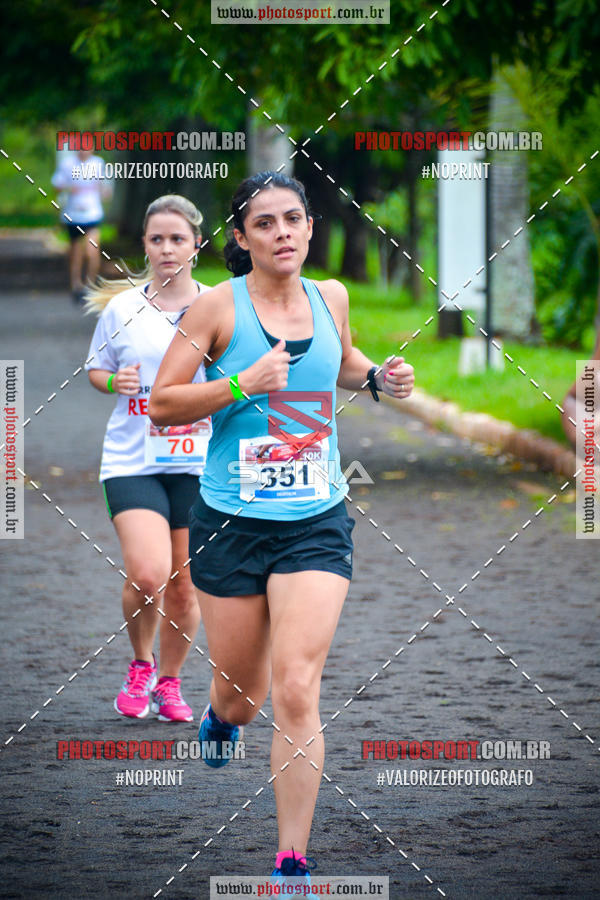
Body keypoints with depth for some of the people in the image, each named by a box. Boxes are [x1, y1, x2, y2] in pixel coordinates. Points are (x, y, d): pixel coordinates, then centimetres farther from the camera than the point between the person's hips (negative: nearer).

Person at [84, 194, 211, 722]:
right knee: (147, 574, -18)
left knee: (184, 584, 6)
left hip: (198, 461, 1)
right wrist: (115, 382, -7)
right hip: (132, 459, -1)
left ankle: (169, 681, 27)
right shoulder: (121, 308, 2)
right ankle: (141, 665, 9)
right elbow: (96, 368, 14)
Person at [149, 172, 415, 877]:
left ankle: (292, 861, -6)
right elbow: (162, 403, -6)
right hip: (231, 522, -1)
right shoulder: (218, 306, -7)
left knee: (296, 693, -12)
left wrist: (378, 378, 7)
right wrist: (242, 384, -19)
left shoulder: (331, 298, 5)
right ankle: (220, 715, 51)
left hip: (317, 523, 1)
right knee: (241, 694, 12)